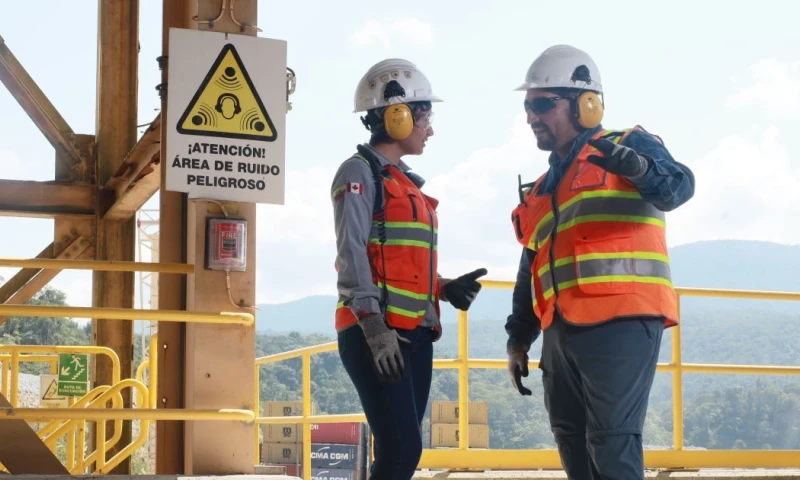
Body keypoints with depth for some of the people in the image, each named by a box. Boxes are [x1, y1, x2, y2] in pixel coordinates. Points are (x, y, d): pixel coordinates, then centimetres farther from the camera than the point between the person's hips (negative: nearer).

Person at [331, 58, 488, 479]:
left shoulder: (405, 182, 21)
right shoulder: (360, 173, -5)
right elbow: (352, 254, -14)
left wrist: (446, 289, 4)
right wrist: (374, 329, -22)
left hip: (415, 333, 9)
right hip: (377, 333, -9)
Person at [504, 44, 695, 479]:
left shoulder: (629, 147, 3)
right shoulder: (542, 191, 24)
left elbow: (677, 187, -19)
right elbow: (532, 272, 28)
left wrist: (642, 170, -41)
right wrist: (518, 340, 23)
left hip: (620, 325, -8)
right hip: (561, 335, 8)